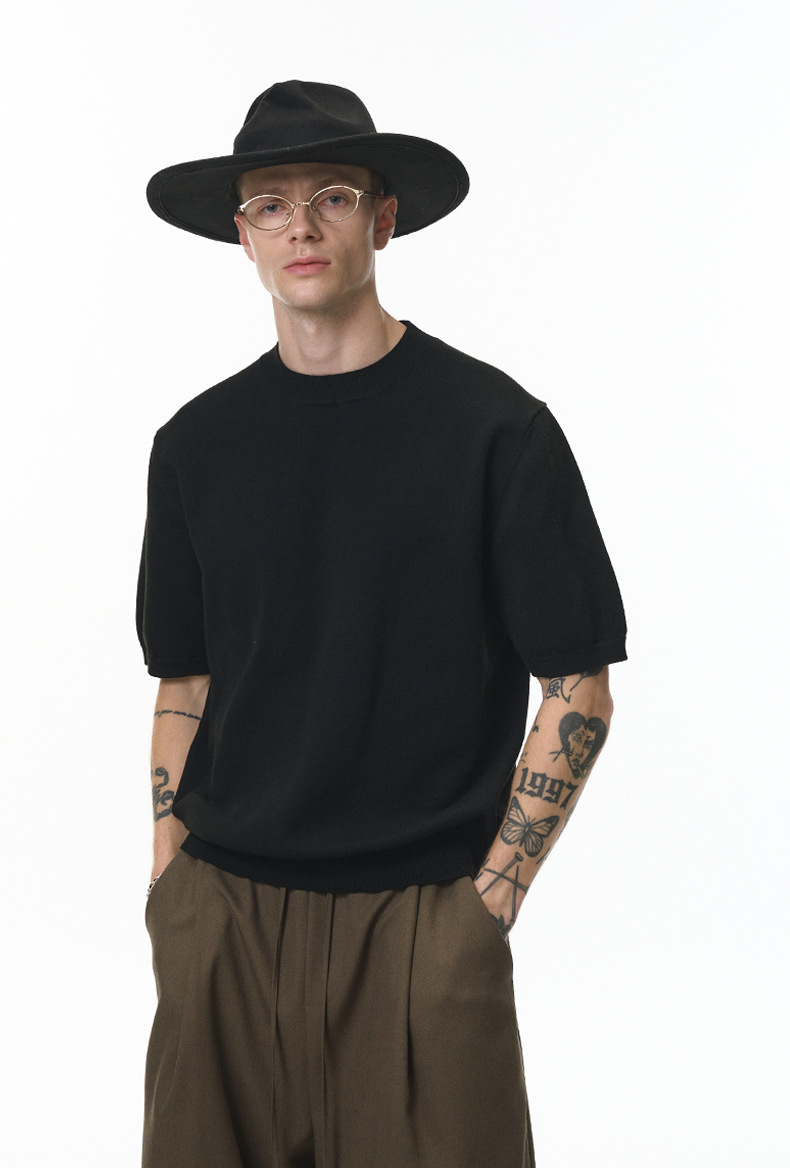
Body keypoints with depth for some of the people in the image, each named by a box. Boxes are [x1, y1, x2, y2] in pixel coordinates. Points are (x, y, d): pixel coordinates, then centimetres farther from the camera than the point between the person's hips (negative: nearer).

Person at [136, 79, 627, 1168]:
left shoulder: (492, 425, -5)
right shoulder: (198, 442, 7)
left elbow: (579, 688, -4)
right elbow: (184, 679, 14)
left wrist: (491, 897, -8)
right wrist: (169, 878, 5)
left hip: (420, 915, -3)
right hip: (224, 911, 3)